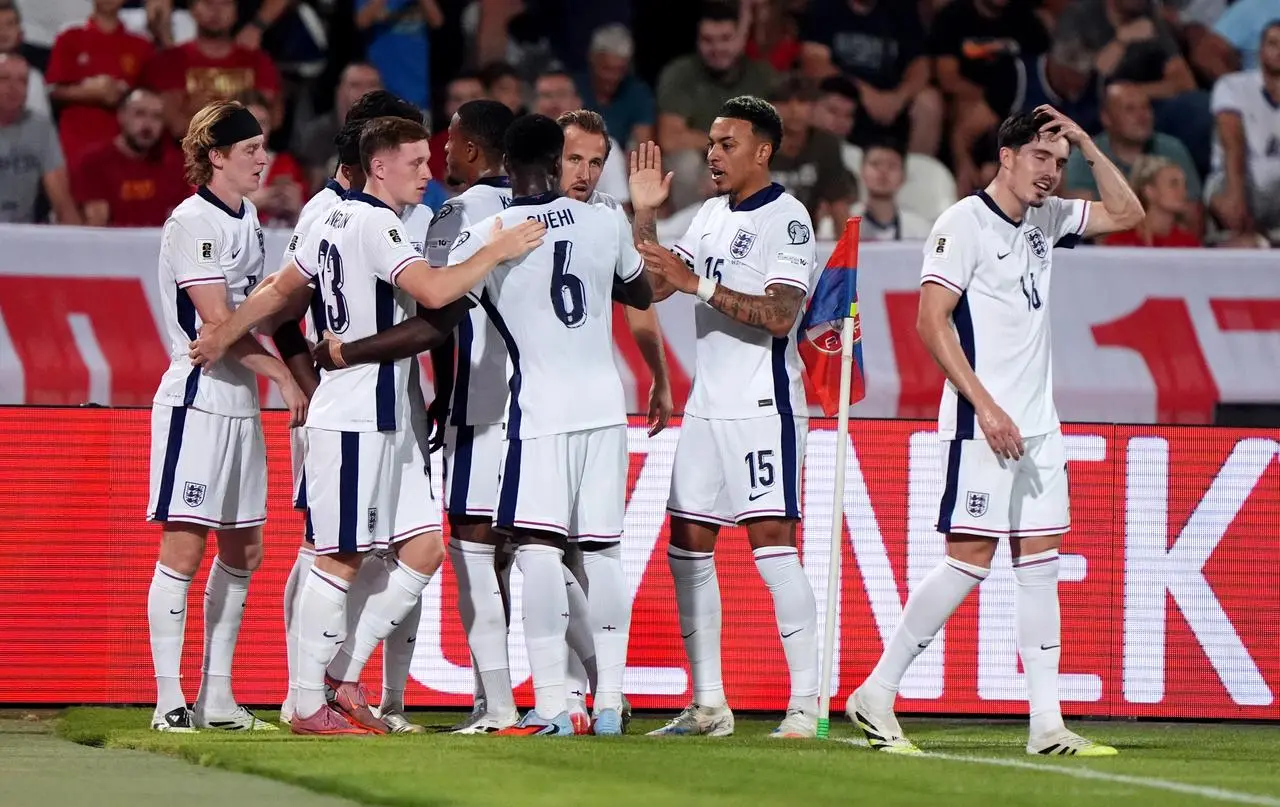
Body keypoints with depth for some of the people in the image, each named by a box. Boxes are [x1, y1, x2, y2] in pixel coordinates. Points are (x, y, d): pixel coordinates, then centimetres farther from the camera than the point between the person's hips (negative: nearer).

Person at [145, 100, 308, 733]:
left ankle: (218, 697, 15)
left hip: (241, 404, 9)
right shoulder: (192, 222, -12)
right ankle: (169, 700, -6)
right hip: (196, 401, -9)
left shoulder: (246, 217, 14)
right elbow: (217, 323, -17)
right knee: (183, 547, -8)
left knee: (243, 551, 9)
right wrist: (284, 374, -15)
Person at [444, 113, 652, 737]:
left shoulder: (484, 238, -8)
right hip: (605, 404, 5)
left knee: (538, 546, -6)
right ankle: (609, 704, 11)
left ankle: (550, 705, -15)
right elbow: (641, 294, 24)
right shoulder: (605, 224, 5)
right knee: (602, 551, 10)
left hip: (543, 409, -4)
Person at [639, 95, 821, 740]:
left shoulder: (787, 218, -10)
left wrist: (700, 283, -24)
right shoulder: (713, 214, 16)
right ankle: (708, 705, 12)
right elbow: (655, 286, 16)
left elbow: (780, 315, -21)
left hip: (764, 406, -9)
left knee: (772, 543, -13)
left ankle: (805, 705, -12)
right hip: (708, 405, 9)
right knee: (688, 546, 7)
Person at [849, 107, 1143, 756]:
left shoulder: (1044, 219, 13)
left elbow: (1126, 213, 23)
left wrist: (1086, 144, 9)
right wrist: (987, 406, -18)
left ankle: (1047, 726, 3)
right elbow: (932, 323, -14)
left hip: (1037, 426, 8)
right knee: (970, 560, -11)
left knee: (1040, 564, 4)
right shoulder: (964, 222, -8)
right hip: (983, 428, -8)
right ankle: (876, 695, -2)